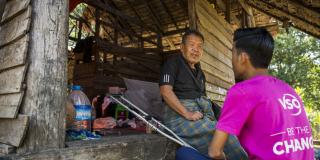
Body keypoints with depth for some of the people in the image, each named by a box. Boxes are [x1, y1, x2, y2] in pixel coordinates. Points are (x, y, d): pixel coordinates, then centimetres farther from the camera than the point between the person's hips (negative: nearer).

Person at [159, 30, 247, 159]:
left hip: (202, 114, 7)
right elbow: (165, 90, -9)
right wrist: (187, 113, -17)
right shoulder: (173, 62, 5)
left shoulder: (199, 72, 26)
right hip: (179, 114, -6)